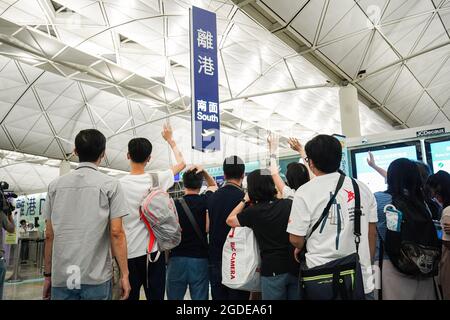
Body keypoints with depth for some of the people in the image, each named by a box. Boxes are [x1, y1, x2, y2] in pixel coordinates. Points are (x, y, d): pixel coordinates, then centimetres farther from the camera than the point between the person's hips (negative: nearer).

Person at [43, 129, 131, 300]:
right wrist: (124, 274, -4)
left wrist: (48, 274, 14)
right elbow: (116, 233, -10)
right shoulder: (110, 184, -5)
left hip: (61, 278, 3)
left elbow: (49, 234, 5)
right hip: (97, 278, -2)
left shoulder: (55, 185, 4)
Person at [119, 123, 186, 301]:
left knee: (131, 296, 11)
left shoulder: (119, 185, -10)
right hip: (153, 250, 1)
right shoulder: (157, 179, -6)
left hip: (129, 253, 0)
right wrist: (170, 139, 25)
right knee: (156, 296, 9)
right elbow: (181, 163, 12)